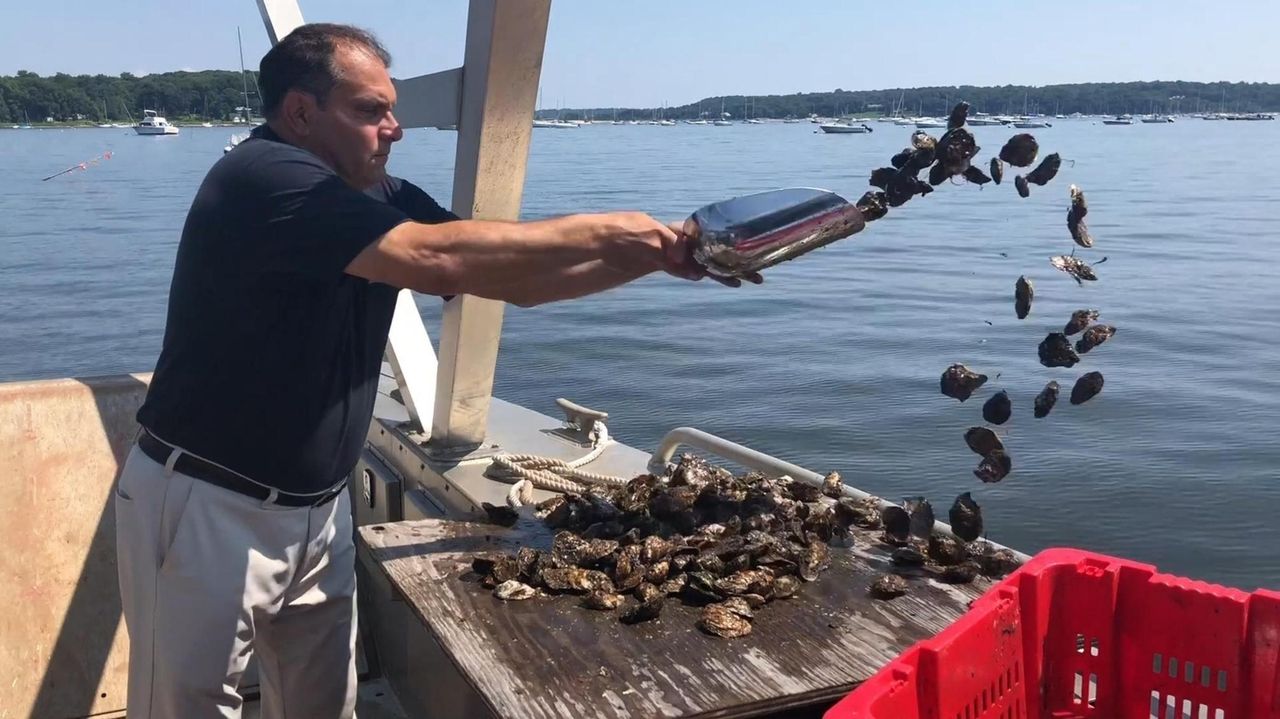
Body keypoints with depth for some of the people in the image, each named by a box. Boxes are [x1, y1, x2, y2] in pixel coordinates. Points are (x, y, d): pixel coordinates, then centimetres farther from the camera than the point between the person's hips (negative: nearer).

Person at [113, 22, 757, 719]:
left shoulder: (379, 198, 3)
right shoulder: (260, 179, -21)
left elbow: (515, 277, 3)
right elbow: (435, 260, -33)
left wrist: (660, 254, -9)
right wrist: (601, 232, -24)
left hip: (317, 508, 7)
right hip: (208, 508, -7)